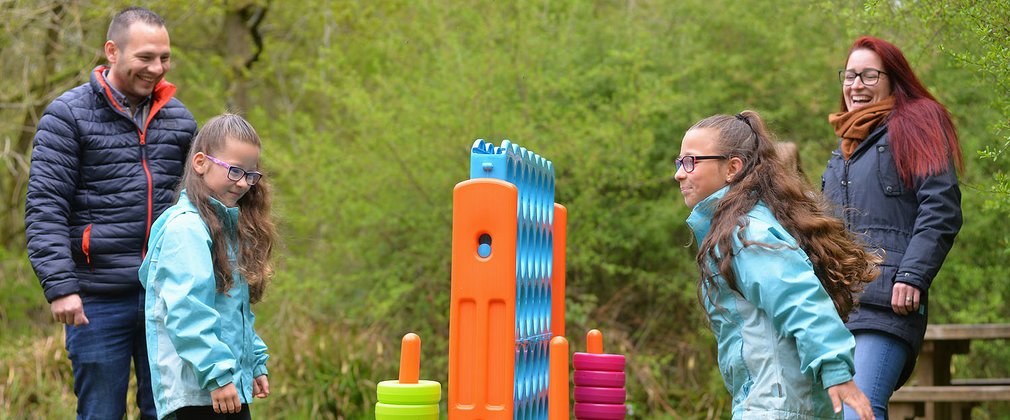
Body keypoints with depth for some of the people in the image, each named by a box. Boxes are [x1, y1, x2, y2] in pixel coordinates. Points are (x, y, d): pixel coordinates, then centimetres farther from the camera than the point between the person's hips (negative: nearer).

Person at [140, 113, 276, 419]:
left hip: (232, 383, 10)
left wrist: (255, 363, 19)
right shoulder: (185, 227, -14)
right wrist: (217, 374, -23)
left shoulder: (230, 226, 16)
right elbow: (186, 310, -21)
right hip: (196, 388, -10)